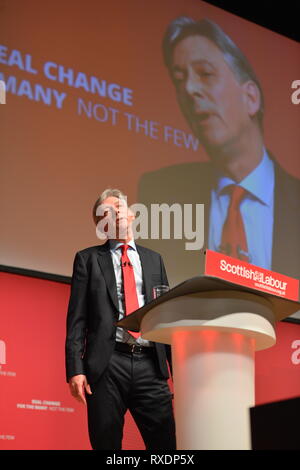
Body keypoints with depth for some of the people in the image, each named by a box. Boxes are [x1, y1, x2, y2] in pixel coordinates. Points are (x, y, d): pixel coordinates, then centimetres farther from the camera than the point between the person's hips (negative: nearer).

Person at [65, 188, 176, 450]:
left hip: (151, 366, 2)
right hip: (107, 366, -2)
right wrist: (75, 369, -8)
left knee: (167, 443, -3)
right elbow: (76, 318, 4)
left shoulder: (154, 259, 19)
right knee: (106, 445, 0)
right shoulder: (88, 259, 12)